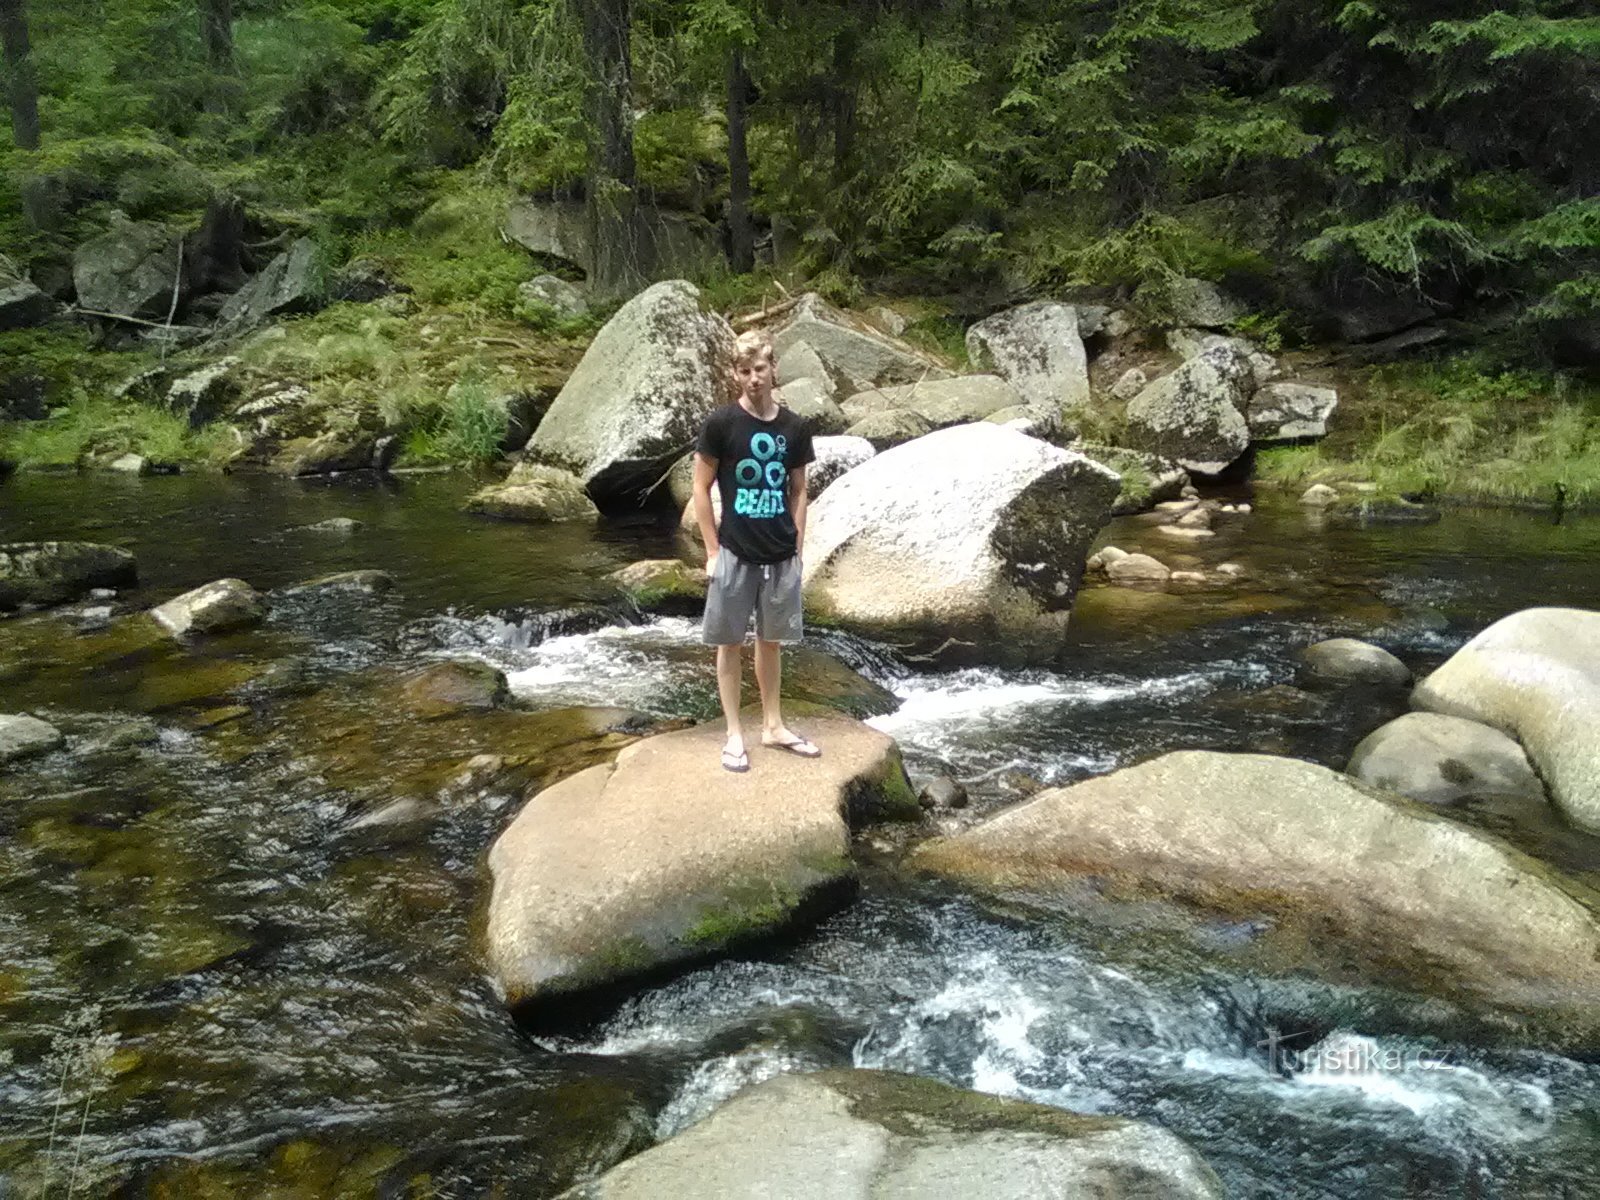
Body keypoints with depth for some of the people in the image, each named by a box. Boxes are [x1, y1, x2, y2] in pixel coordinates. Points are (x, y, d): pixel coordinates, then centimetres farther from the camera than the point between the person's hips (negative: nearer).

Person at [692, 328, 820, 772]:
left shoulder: (793, 427, 1)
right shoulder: (721, 423, -8)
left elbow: (798, 491, 10)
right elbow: (700, 489, -4)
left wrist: (796, 547, 5)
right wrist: (713, 551, -7)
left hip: (781, 557, 3)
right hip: (735, 554, -3)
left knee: (771, 641, 14)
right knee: (730, 642, 6)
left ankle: (773, 726, 27)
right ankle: (734, 733, 16)